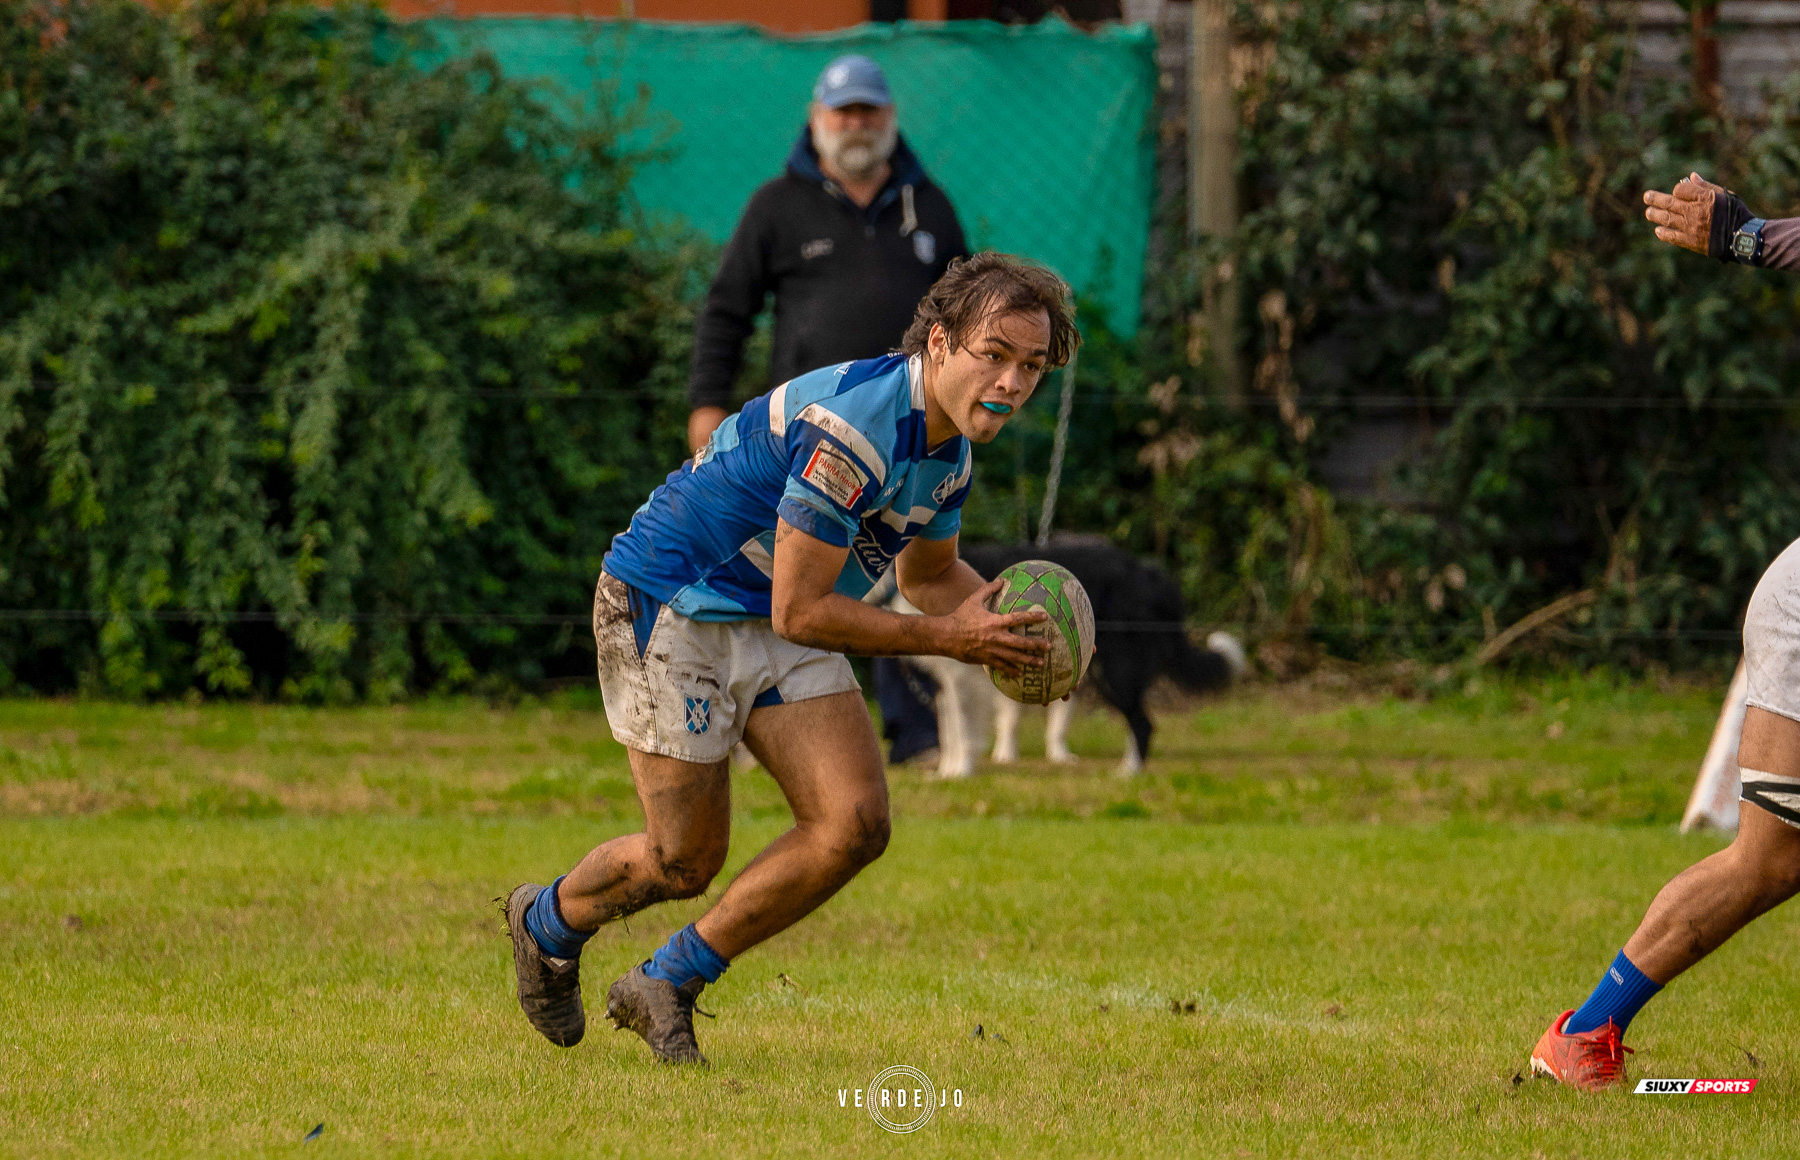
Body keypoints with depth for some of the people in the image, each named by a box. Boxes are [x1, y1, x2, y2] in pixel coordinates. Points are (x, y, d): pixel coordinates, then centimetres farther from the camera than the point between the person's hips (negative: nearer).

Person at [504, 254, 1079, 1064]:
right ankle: (548, 925, 32)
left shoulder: (951, 440, -1)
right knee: (684, 860, -2)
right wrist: (946, 639, -23)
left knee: (855, 824, -9)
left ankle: (666, 985, 7)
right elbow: (799, 610, -28)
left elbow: (927, 573, 19)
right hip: (669, 608, -8)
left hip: (778, 629, 8)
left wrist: (1000, 614, -3)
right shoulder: (853, 425, -31)